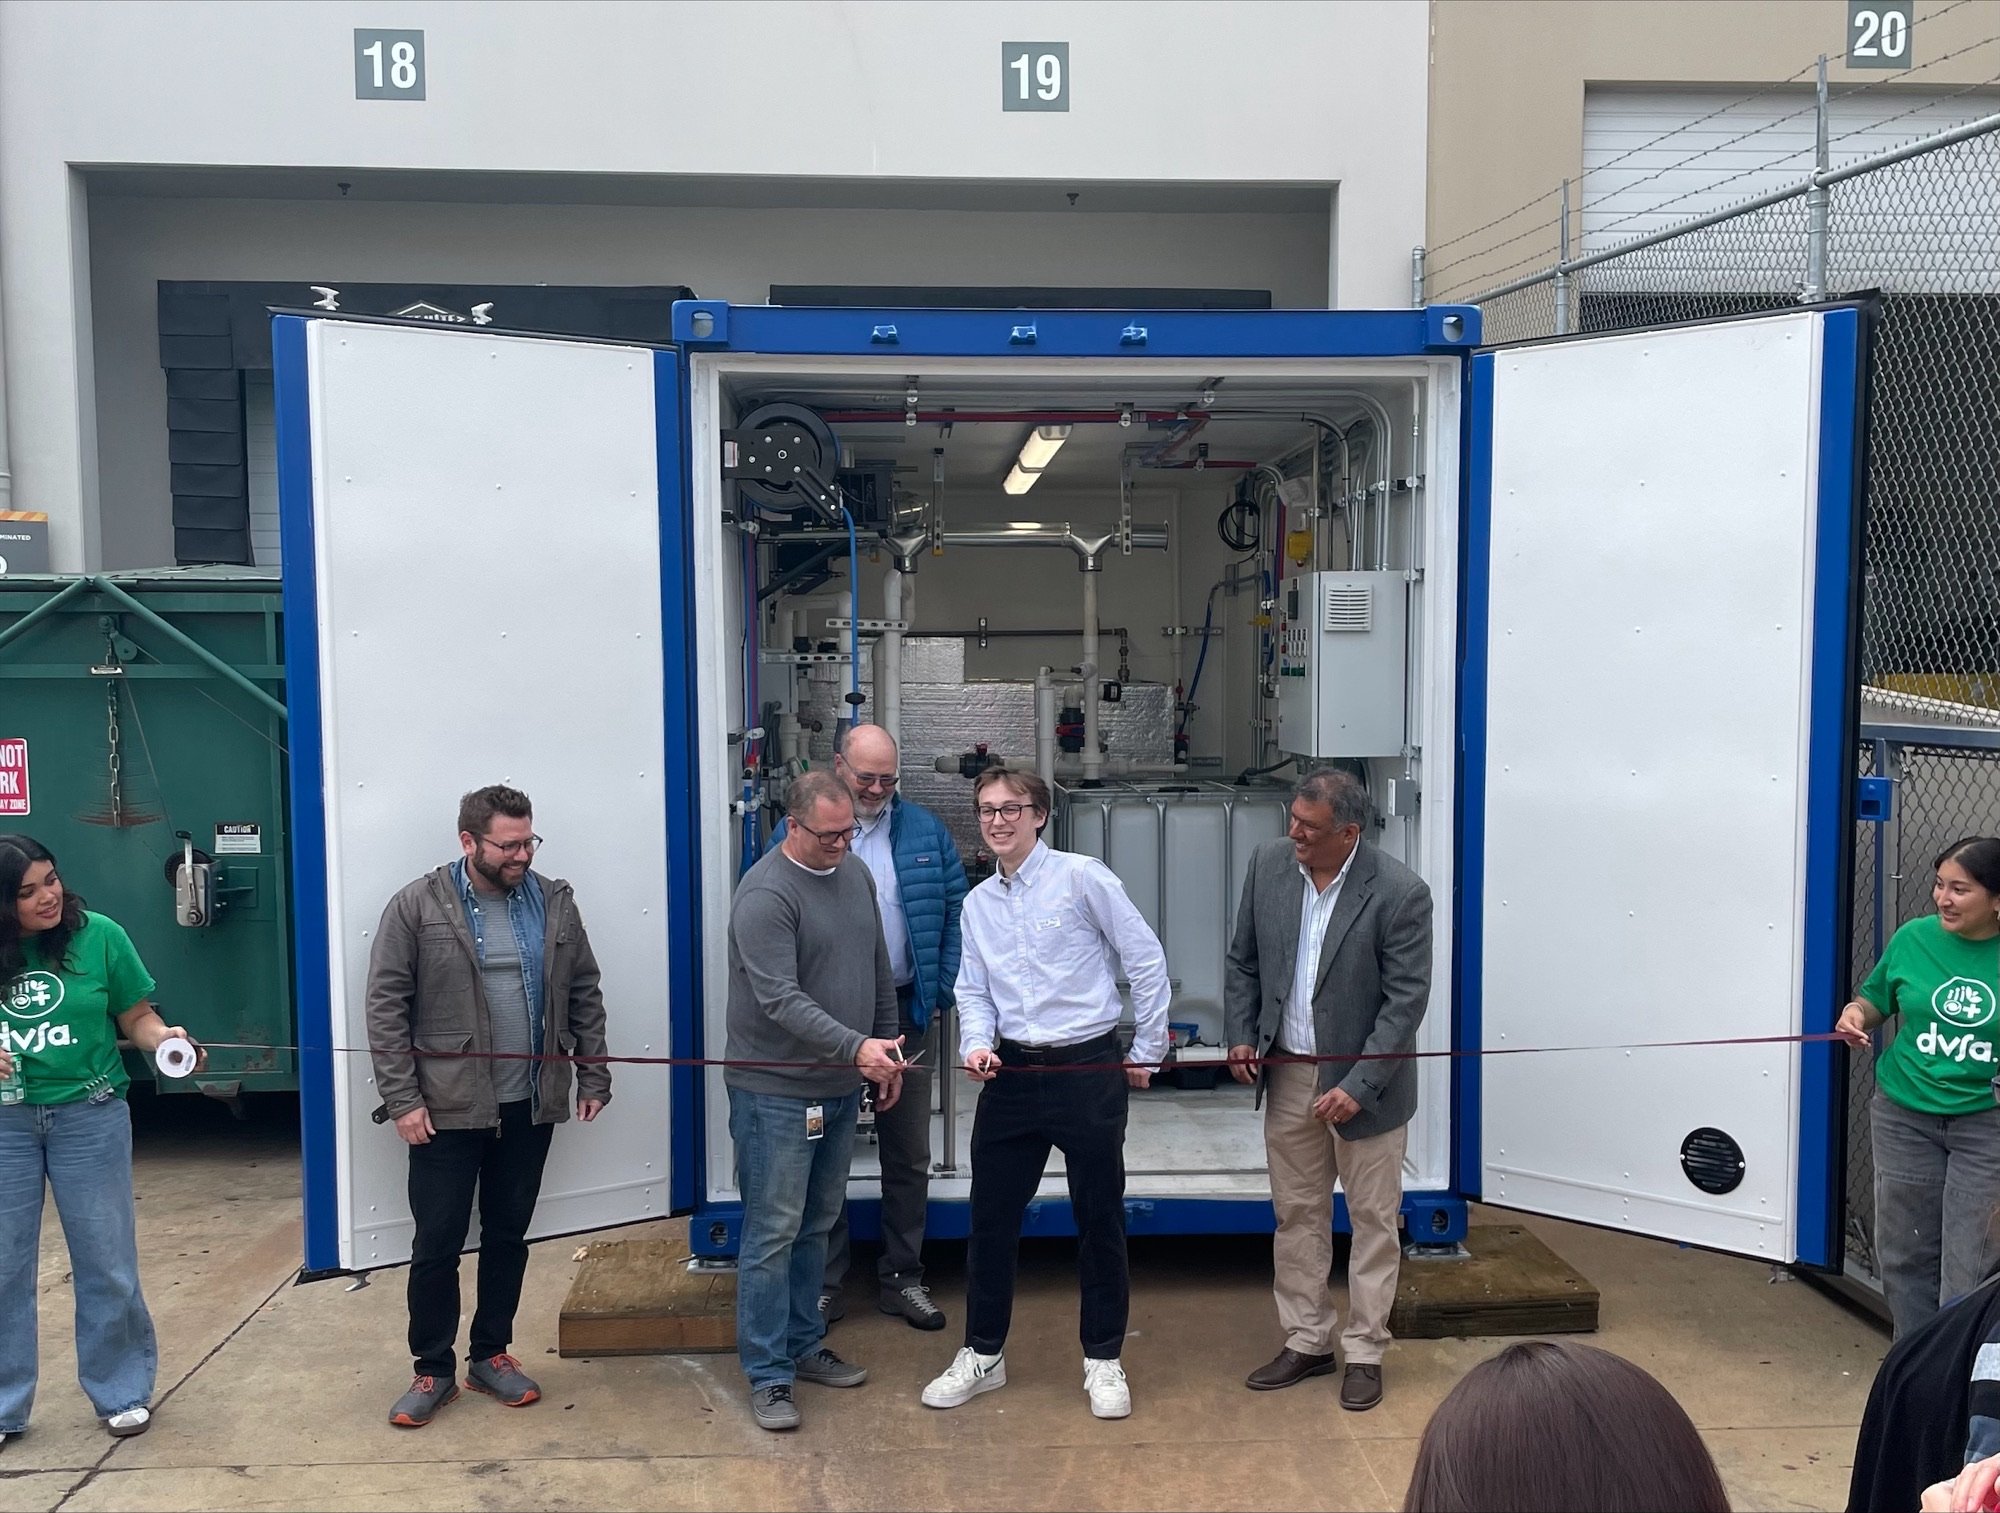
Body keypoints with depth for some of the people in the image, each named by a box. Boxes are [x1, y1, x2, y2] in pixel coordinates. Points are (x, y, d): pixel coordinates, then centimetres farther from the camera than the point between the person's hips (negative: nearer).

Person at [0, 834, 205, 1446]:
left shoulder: (99, 936, -7)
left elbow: (138, 1016, -1)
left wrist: (166, 1038, -21)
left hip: (89, 1118, -1)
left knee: (106, 1263, 7)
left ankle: (121, 1392, 24)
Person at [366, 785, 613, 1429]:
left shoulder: (554, 903, 3)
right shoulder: (417, 906, -8)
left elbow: (584, 994, 8)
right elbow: (386, 1005, -8)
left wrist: (594, 1076, 3)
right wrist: (401, 1099, -12)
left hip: (529, 1107, 3)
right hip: (447, 1109, -3)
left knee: (508, 1236, 14)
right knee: (437, 1244, 5)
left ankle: (492, 1355, 30)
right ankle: (433, 1370, 21)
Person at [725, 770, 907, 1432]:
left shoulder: (855, 874, 8)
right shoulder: (766, 894, -18)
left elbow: (880, 971, 17)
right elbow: (781, 1000, -26)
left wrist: (886, 1048, 17)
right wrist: (856, 1046, -34)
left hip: (841, 1087, 8)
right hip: (777, 1093, -8)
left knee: (816, 1226, 18)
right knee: (773, 1233, -1)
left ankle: (804, 1345, 31)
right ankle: (768, 1375, 9)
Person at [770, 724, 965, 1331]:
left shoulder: (925, 831, 3)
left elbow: (956, 913, 4)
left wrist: (940, 993, -3)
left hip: (906, 1013, 2)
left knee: (908, 1154, 11)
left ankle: (902, 1277, 25)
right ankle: (824, 1282, 21)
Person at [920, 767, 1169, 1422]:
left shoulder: (1082, 878, -9)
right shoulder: (978, 903, 9)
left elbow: (1147, 960, -6)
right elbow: (973, 990, 13)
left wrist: (1146, 1052, -2)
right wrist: (976, 1043, -8)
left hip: (1090, 1070, -4)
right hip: (1011, 1074, 5)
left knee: (1100, 1221, 7)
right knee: (991, 1220, 10)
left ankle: (1103, 1361, 23)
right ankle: (982, 1355, 26)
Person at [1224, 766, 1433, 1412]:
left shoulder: (1400, 893, -20)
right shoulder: (1269, 863, -5)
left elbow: (1406, 1001, -17)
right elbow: (1243, 959, 7)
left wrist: (1358, 1087, -21)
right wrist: (1242, 1037, -2)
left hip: (1365, 1081, -4)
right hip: (1288, 1073, 5)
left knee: (1373, 1220, 9)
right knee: (1297, 1214, 15)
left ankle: (1365, 1353, 24)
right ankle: (1307, 1341, 30)